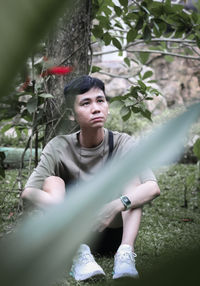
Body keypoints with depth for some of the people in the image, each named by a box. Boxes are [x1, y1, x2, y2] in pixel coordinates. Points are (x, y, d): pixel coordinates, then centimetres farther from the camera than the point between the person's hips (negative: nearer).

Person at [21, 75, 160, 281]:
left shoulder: (122, 144, -10)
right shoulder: (59, 148, -10)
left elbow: (153, 187, -24)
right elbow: (28, 192, -21)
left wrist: (117, 205, -44)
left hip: (114, 228, 0)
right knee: (53, 181, -21)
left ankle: (125, 253, -37)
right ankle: (80, 254, -39)